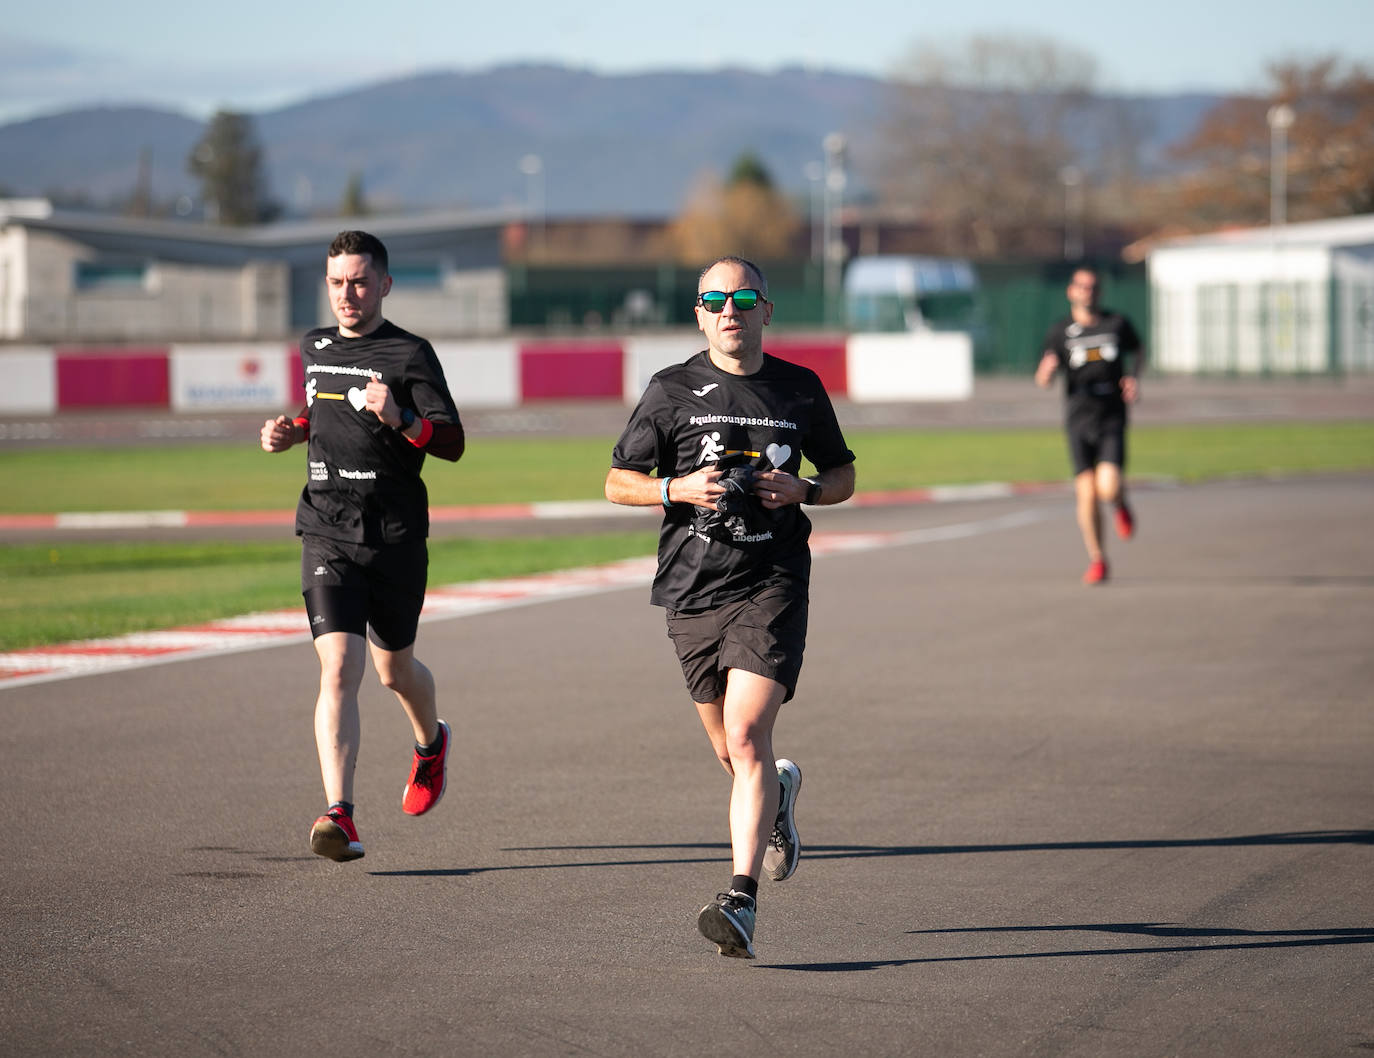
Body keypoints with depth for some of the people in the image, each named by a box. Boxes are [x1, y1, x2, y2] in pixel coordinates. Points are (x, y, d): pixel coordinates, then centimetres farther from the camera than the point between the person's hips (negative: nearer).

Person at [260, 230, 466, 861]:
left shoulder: (411, 355, -4)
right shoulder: (314, 348, 12)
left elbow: (453, 442, -11)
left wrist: (400, 418, -28)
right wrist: (292, 431, 11)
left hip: (395, 536, -2)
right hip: (328, 535, 2)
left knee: (394, 669, 14)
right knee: (338, 668, -14)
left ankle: (431, 742, 50)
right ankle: (340, 818, -23)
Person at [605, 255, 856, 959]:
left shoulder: (800, 390, 6)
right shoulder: (672, 390, 4)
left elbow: (843, 475, 17)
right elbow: (617, 482, 7)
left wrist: (802, 491, -5)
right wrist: (679, 488, -12)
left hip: (773, 584, -2)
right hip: (692, 587, 2)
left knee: (746, 737, -18)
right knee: (732, 752, 12)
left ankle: (741, 901, -20)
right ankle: (778, 794, 48)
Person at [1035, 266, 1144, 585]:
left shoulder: (1117, 323, 4)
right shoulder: (1060, 331, 2)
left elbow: (1137, 350, 24)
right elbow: (1042, 380, 1)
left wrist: (1134, 377, 5)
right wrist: (1047, 370, -23)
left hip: (1112, 419, -1)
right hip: (1078, 419, 1)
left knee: (1108, 489, -17)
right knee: (1086, 494, -5)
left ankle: (1121, 505, 22)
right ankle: (1097, 560, 13)